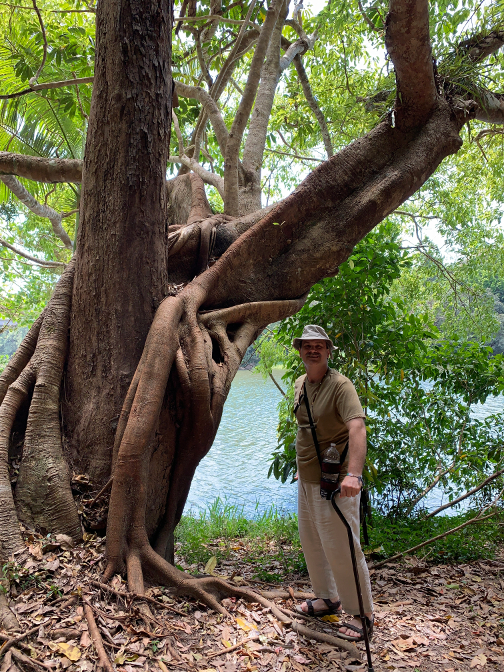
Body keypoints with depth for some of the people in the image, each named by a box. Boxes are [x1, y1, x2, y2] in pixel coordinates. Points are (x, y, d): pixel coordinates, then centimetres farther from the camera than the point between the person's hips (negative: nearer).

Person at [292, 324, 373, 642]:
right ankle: (328, 598, 40)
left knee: (341, 548, -1)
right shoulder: (300, 384, 7)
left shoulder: (340, 384, -19)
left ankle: (362, 615, 20)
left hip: (334, 482, -8)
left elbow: (357, 428, -32)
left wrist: (353, 474, -43)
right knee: (311, 542, 20)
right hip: (307, 479, 8)